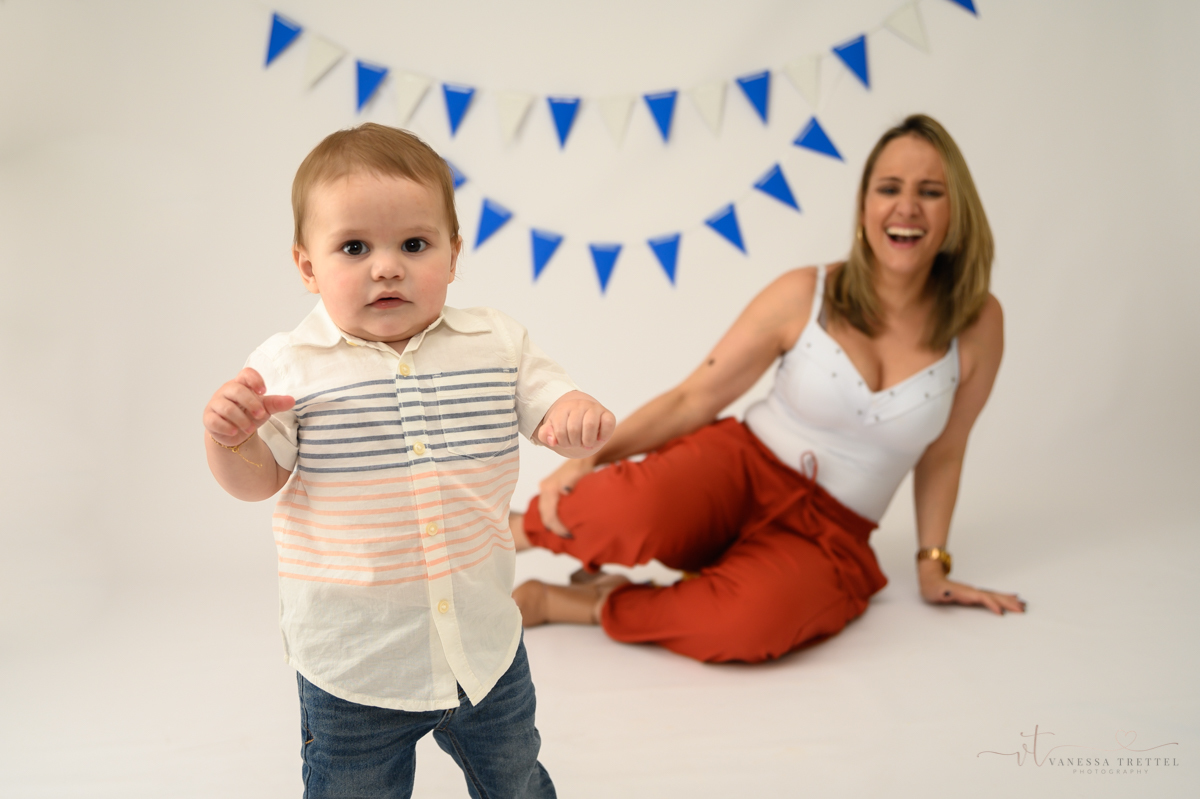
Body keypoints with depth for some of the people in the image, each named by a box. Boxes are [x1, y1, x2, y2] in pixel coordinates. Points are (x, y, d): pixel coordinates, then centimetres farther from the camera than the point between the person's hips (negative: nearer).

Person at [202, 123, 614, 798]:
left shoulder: (498, 345, -6)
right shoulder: (289, 367, -12)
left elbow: (551, 404, -2)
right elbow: (257, 481, -6)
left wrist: (579, 418, -25)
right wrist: (229, 439, -27)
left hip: (484, 644, 2)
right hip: (351, 663, -2)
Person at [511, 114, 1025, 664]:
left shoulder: (977, 324, -3)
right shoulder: (804, 296, -6)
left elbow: (942, 454, 10)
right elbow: (693, 398, -4)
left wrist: (933, 567, 13)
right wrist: (591, 456, -16)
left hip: (825, 534, 1)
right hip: (739, 471, -1)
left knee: (755, 619, -37)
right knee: (629, 512, -38)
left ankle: (573, 604, -14)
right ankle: (513, 530, -5)